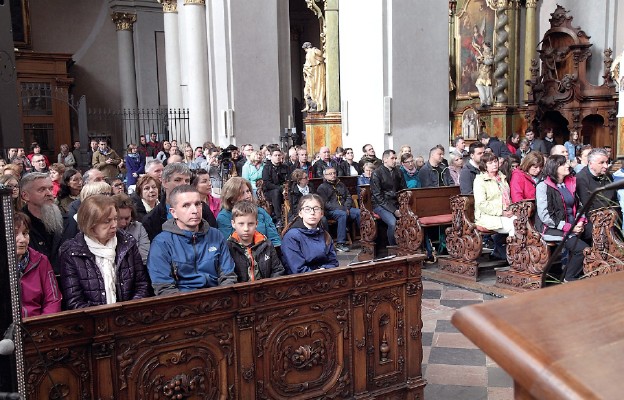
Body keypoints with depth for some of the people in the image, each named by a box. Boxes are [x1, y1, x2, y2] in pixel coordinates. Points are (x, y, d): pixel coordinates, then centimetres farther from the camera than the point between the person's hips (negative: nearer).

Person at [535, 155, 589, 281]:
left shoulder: (571, 183, 17)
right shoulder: (543, 186, -8)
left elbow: (577, 206, 25)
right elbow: (545, 216, -14)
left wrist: (581, 221, 4)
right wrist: (568, 227, -16)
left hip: (572, 228, 7)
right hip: (552, 230, -7)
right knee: (582, 249, -21)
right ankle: (570, 279, -1)